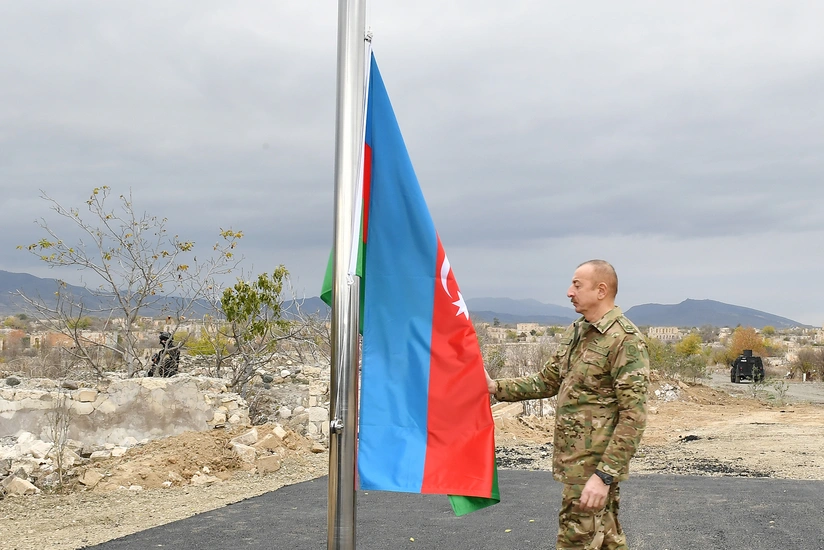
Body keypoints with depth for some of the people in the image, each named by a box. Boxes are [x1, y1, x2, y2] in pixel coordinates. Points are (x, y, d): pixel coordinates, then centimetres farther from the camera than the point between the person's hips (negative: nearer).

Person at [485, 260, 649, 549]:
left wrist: (604, 474, -24)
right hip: (574, 459, 8)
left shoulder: (625, 340, -17)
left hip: (595, 465, -8)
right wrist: (496, 387, 8)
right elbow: (547, 381, 19)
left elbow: (633, 416, -21)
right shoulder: (575, 332, 10)